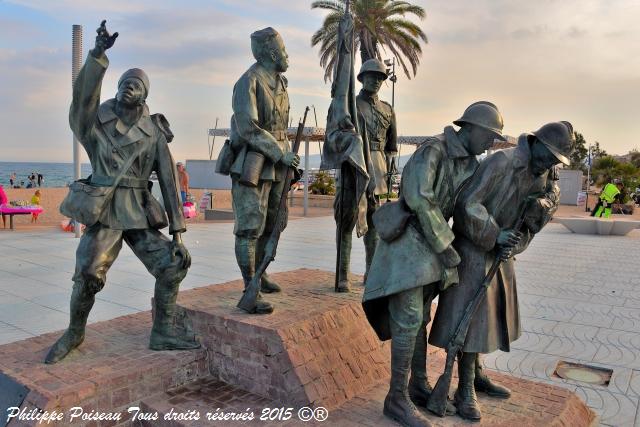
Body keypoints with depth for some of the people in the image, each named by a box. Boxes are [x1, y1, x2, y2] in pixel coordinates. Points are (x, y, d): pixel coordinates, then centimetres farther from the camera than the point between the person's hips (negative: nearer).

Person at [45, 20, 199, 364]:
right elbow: (83, 94, -23)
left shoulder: (154, 132, 4)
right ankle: (74, 334, 16)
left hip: (140, 215, 2)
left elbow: (169, 181, 0)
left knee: (173, 265, -8)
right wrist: (98, 53, -37)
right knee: (88, 275, -13)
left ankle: (162, 333, 8)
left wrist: (177, 232, -5)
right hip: (103, 213, -2)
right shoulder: (96, 120, 2)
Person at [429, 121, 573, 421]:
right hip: (473, 250, -8)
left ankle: (477, 376, 31)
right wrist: (495, 236, -21)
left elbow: (529, 224, 7)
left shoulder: (544, 178, 3)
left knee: (487, 315, 16)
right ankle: (465, 391, 7)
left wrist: (512, 246, -12)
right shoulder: (500, 162, -22)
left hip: (500, 253, 8)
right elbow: (467, 204, -27)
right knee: (468, 317, -4)